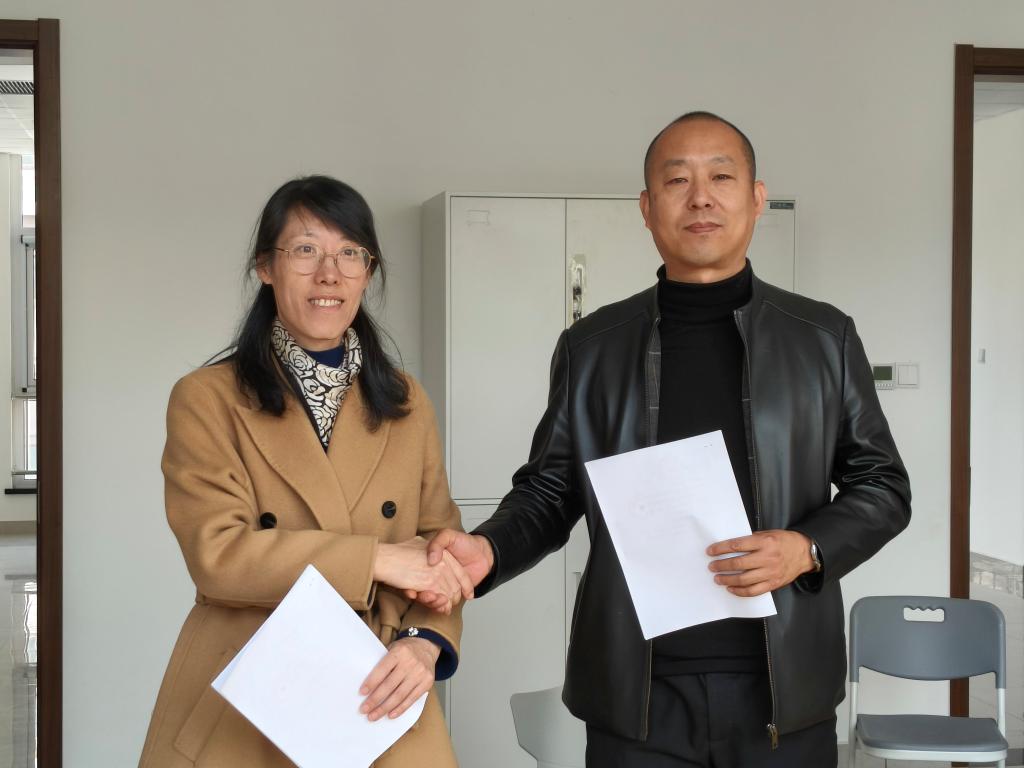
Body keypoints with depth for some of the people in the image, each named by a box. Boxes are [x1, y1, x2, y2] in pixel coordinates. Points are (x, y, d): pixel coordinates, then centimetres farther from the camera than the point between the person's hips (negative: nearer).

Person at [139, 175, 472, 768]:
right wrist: (377, 559, -16)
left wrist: (425, 642, -12)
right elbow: (217, 553, -14)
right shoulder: (207, 401, -3)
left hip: (380, 705, 3)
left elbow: (441, 549, 7)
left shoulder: (407, 403, 8)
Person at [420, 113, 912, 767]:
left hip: (784, 689, 0)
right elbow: (548, 492, 9)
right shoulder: (591, 346, 7)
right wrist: (488, 551, -10)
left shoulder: (825, 337, 5)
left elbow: (884, 486, 8)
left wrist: (807, 549, -10)